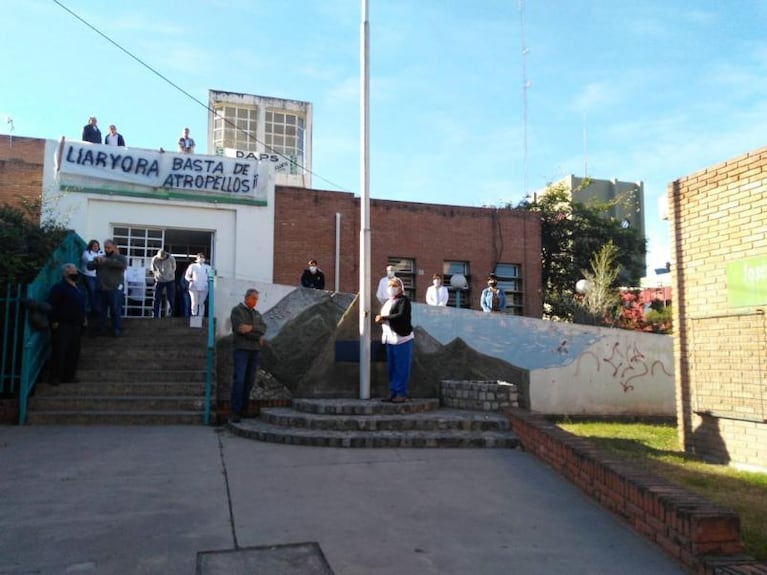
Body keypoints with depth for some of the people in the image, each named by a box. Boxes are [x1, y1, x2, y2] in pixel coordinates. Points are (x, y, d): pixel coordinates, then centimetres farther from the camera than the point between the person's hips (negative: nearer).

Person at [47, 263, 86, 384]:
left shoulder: (76, 288, 16)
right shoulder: (59, 288, -11)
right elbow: (52, 306, -16)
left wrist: (83, 319, 18)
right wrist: (54, 321, -19)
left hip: (76, 325, 9)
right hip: (62, 326, -9)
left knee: (73, 352, 10)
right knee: (60, 351, -6)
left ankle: (69, 376, 19)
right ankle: (55, 377, 2)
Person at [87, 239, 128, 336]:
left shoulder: (121, 257, 3)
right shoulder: (100, 257, 16)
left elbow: (123, 265, -19)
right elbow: (89, 266, 7)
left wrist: (106, 261, -24)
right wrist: (96, 261, -16)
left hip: (115, 290, -4)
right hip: (101, 289, 4)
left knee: (115, 311, 2)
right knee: (101, 311, 12)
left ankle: (116, 330, 11)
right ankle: (101, 329, 22)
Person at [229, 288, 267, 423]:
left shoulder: (257, 314, 18)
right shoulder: (236, 310, -2)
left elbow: (263, 328, 2)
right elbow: (240, 329, -16)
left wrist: (252, 328, -17)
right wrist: (257, 337, -10)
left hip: (254, 350, 6)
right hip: (240, 349, -6)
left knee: (249, 381, 4)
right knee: (239, 380, -13)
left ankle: (244, 409, 11)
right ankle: (235, 413, -13)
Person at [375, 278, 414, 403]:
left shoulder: (403, 300, -6)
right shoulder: (387, 302, 19)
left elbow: (401, 316, -21)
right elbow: (384, 317, 26)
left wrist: (383, 317, -18)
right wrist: (380, 319, 2)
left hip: (402, 339, -8)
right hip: (390, 339, 8)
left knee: (401, 368, -3)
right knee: (391, 368, 9)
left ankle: (401, 394, 2)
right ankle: (393, 393, 16)